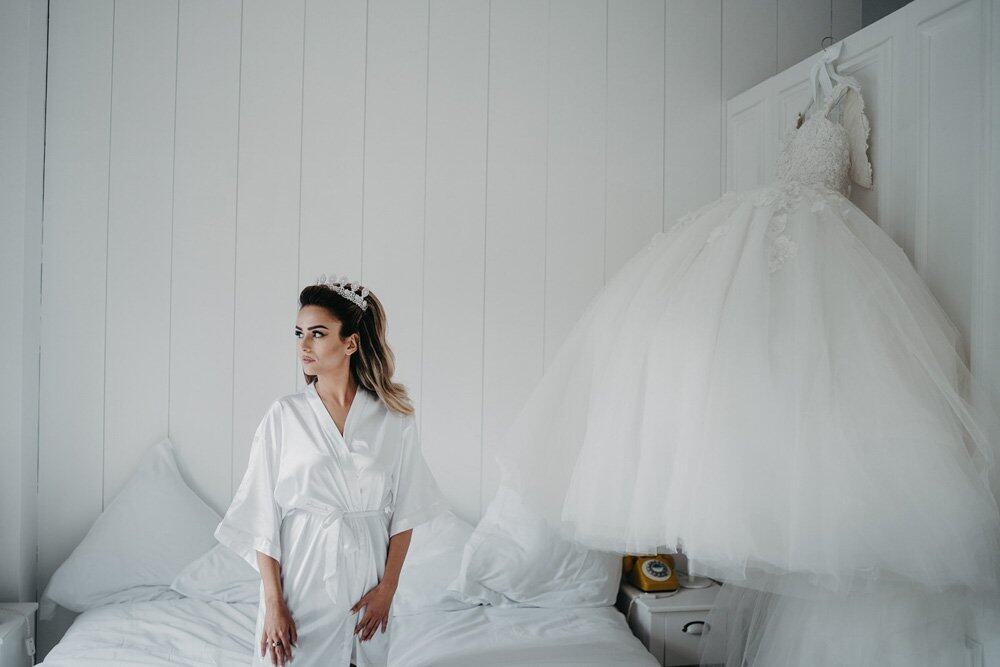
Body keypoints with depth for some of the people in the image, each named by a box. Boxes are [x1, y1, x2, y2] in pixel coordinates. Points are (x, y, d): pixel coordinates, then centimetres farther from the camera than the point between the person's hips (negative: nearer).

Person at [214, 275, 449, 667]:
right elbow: (263, 516, -5)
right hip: (300, 579, -1)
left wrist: (387, 587, -6)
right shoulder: (284, 415, -5)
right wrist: (274, 602, -9)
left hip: (365, 580, 1)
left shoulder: (394, 418, -4)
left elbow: (404, 512, 0)